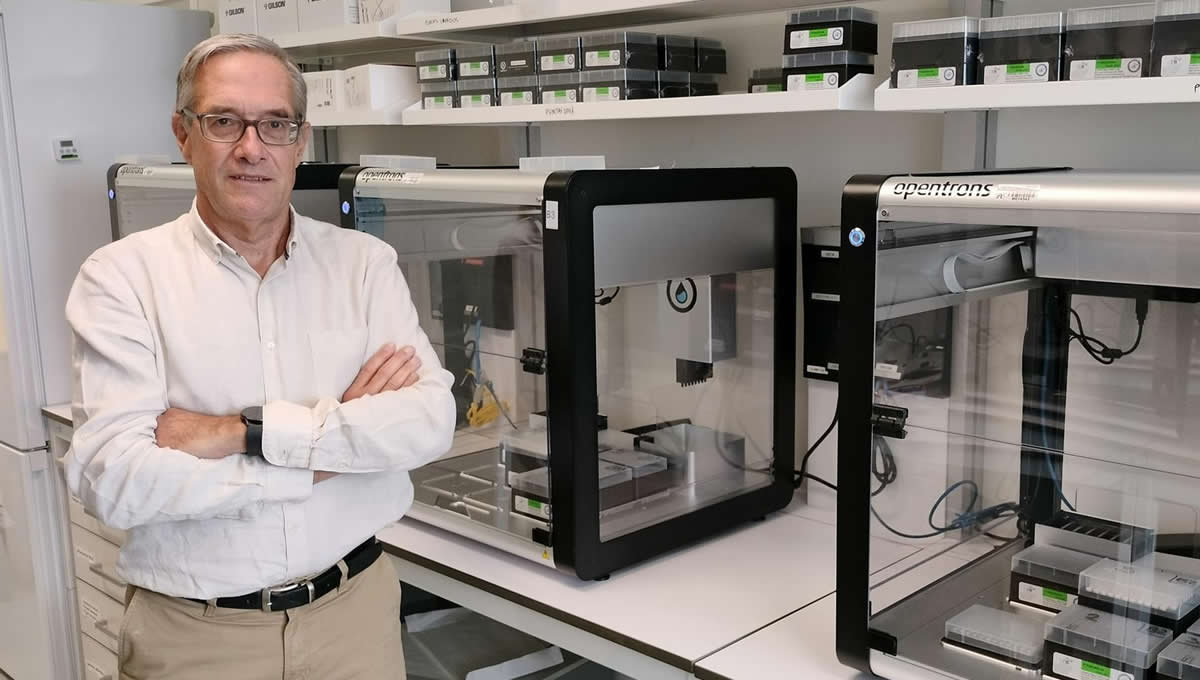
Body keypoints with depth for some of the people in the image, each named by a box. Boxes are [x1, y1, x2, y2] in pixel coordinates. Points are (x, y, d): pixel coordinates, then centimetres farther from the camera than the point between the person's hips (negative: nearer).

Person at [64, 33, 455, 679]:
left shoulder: (365, 262, -1)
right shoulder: (123, 275, -8)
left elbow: (432, 417, -13)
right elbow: (113, 479, -20)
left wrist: (245, 430, -21)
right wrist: (336, 442, -16)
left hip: (354, 606, 2)